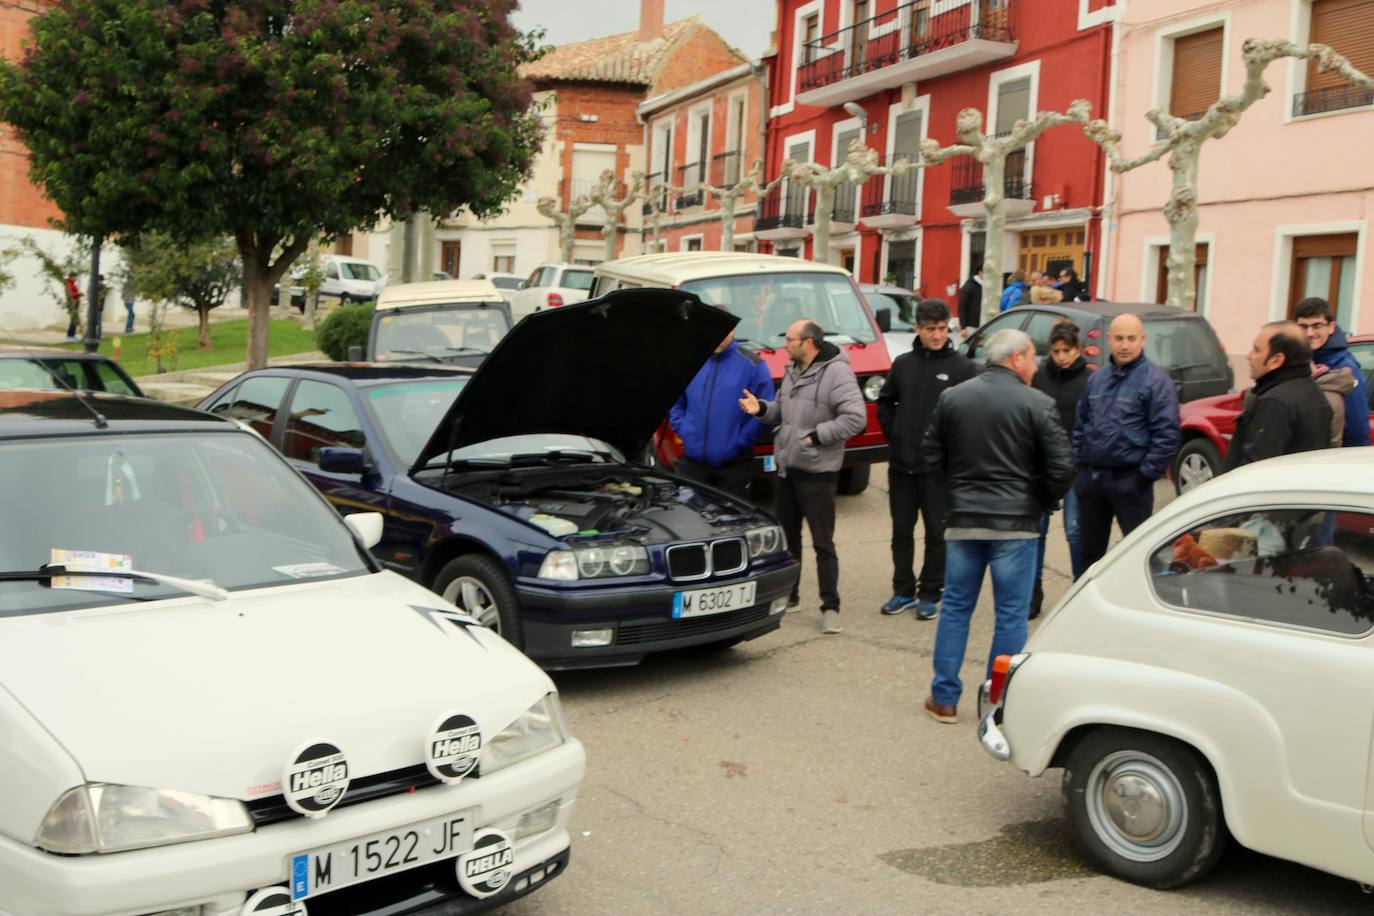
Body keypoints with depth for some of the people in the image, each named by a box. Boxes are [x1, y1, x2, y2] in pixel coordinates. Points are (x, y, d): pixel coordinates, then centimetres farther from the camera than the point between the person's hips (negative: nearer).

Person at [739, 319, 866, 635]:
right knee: (787, 535, 17)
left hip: (817, 472, -8)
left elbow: (856, 418, -21)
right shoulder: (792, 372, 12)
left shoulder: (836, 373, -15)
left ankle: (830, 607, 4)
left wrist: (816, 435, -20)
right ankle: (787, 595, 30)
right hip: (786, 468, 8)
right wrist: (762, 409, 1)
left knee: (823, 543, -3)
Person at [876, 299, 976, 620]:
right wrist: (893, 434, 7)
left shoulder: (961, 367, -4)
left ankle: (930, 594, 14)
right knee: (901, 530, 11)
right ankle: (903, 591, 22)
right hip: (901, 463, 4)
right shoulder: (903, 363, 7)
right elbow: (885, 402, 18)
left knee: (936, 533, 4)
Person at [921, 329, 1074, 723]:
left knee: (955, 607, 13)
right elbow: (1061, 467, -11)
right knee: (1011, 614, 6)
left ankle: (944, 698, 17)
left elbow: (932, 455, 7)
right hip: (1015, 522, -3)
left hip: (962, 520, 4)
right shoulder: (1037, 404, -9)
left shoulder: (952, 397, 3)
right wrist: (1042, 503, 7)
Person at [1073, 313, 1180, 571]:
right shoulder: (1097, 378, 11)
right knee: (1089, 548, 15)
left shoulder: (1155, 380, -9)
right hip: (1091, 478, 6)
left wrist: (1148, 473, -15)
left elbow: (1167, 433, -13)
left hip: (1129, 481, -6)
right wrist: (1079, 461, 10)